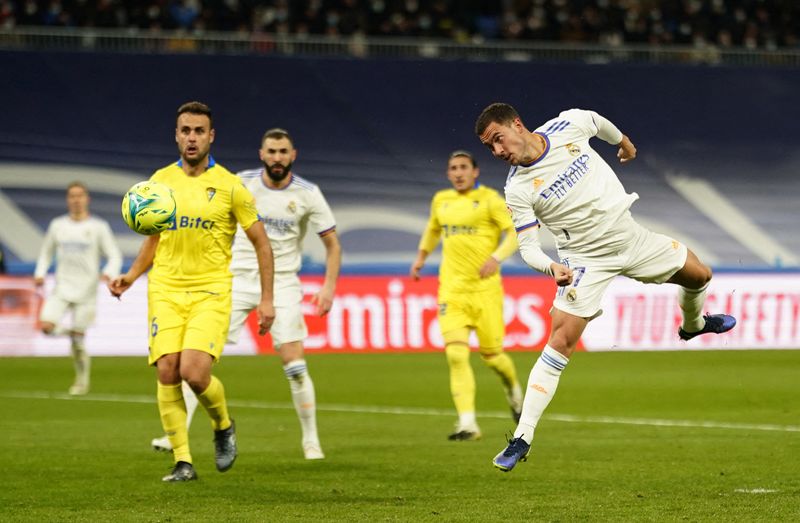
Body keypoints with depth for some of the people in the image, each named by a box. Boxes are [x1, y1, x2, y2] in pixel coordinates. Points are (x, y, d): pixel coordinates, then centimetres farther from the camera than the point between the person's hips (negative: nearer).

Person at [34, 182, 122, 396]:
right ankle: (69, 331, 14)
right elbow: (46, 252, 21)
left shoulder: (98, 227, -1)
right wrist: (40, 274, 5)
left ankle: (82, 380, 17)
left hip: (86, 290, -3)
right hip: (62, 287, 3)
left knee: (78, 342, -3)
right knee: (46, 325, -20)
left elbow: (115, 256, -1)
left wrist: (109, 273, -21)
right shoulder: (57, 225, 8)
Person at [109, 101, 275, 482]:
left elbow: (261, 244, 4)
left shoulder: (229, 186, -2)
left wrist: (266, 299, 0)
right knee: (167, 372, -8)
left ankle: (223, 427, 13)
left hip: (210, 293, -3)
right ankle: (182, 462, 2)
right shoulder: (159, 182, 8)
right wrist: (130, 276, 4)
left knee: (194, 372, -19)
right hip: (165, 291, 3)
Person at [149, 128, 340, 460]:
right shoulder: (242, 183, -3)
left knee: (295, 367, -8)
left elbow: (332, 244, 1)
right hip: (238, 279, 1)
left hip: (282, 285, -1)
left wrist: (329, 286, -10)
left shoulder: (308, 194, -5)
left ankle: (311, 441, 8)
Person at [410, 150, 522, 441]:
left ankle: (512, 388, 40)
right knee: (456, 354, -14)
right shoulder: (441, 200, 13)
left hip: (484, 288, -3)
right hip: (451, 289, 3)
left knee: (491, 356, 4)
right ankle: (467, 424, -18)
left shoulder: (489, 199, -2)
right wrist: (421, 257, 27)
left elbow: (514, 233, -8)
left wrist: (496, 257, -23)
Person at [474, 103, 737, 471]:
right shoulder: (518, 189, -19)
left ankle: (693, 324, 56)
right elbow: (527, 248, -17)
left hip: (629, 235, 4)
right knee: (560, 341, -18)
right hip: (585, 259, -4)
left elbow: (597, 122, 10)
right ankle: (522, 438, -14)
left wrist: (622, 141, 28)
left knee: (699, 276, 19)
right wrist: (551, 267, -36)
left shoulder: (568, 125, -13)